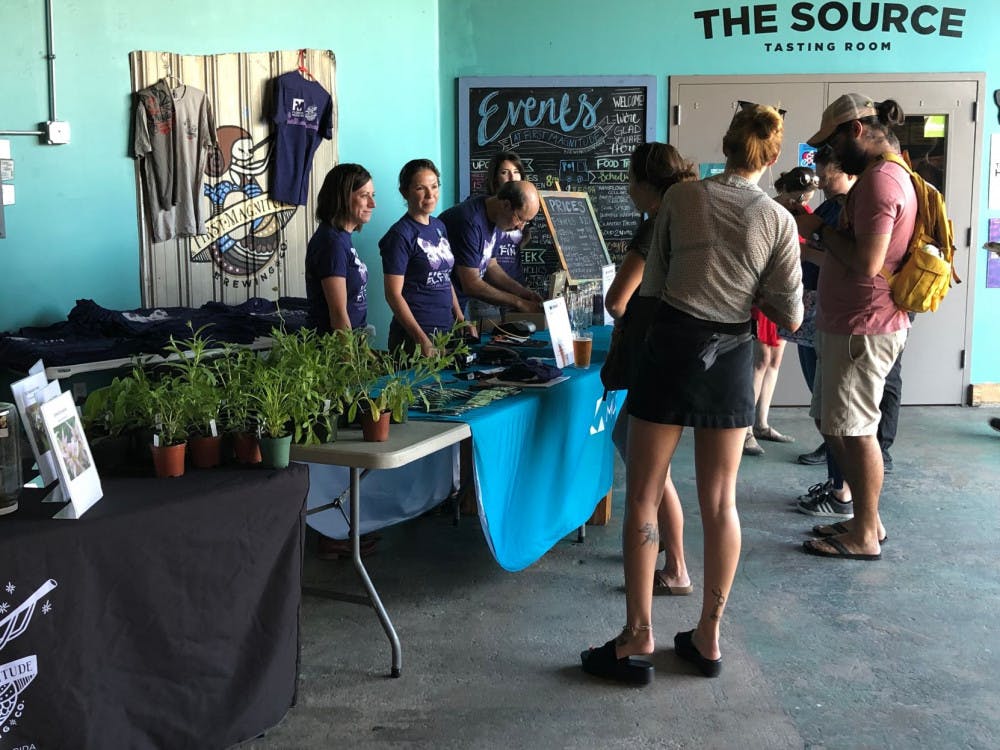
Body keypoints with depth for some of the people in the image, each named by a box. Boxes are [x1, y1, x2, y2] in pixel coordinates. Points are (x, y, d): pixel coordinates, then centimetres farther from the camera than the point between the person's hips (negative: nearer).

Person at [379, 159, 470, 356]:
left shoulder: (439, 227, 11)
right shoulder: (400, 235, -11)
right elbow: (393, 294, -15)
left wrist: (461, 319, 11)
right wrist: (422, 339, -22)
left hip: (446, 328, 7)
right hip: (413, 336, -7)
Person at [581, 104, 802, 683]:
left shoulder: (681, 198, -3)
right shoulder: (778, 221, -2)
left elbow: (652, 282, 6)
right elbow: (791, 318, -3)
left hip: (670, 347, -1)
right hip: (731, 359, 2)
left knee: (643, 498, 5)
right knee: (720, 501, 12)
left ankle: (638, 640, 7)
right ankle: (709, 638, 20)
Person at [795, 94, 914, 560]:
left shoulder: (879, 180, -18)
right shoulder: (888, 175, 16)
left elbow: (867, 262, -25)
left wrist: (821, 229, -13)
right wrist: (822, 230, 6)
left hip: (862, 328, -11)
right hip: (849, 323, 11)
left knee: (854, 430, -2)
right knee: (835, 425, 18)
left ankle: (864, 536, 9)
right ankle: (865, 518, 28)